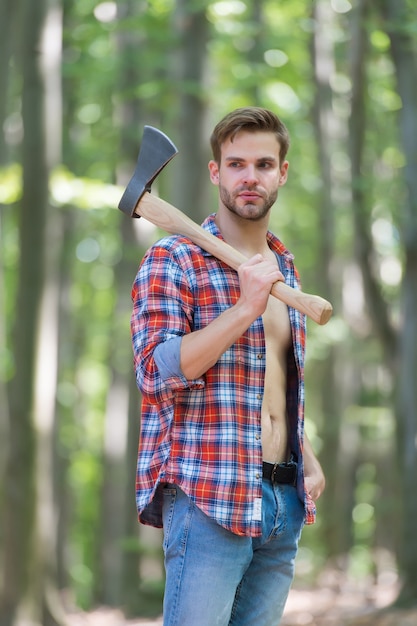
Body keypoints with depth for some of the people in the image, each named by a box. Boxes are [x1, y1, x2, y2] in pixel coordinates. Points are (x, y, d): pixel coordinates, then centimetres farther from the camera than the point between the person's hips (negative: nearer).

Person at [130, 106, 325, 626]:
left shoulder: (284, 267, 19)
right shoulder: (172, 260, -3)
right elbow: (158, 370, -15)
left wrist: (307, 460, 15)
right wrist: (245, 307, -19)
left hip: (284, 503, 7)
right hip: (207, 499, -7)